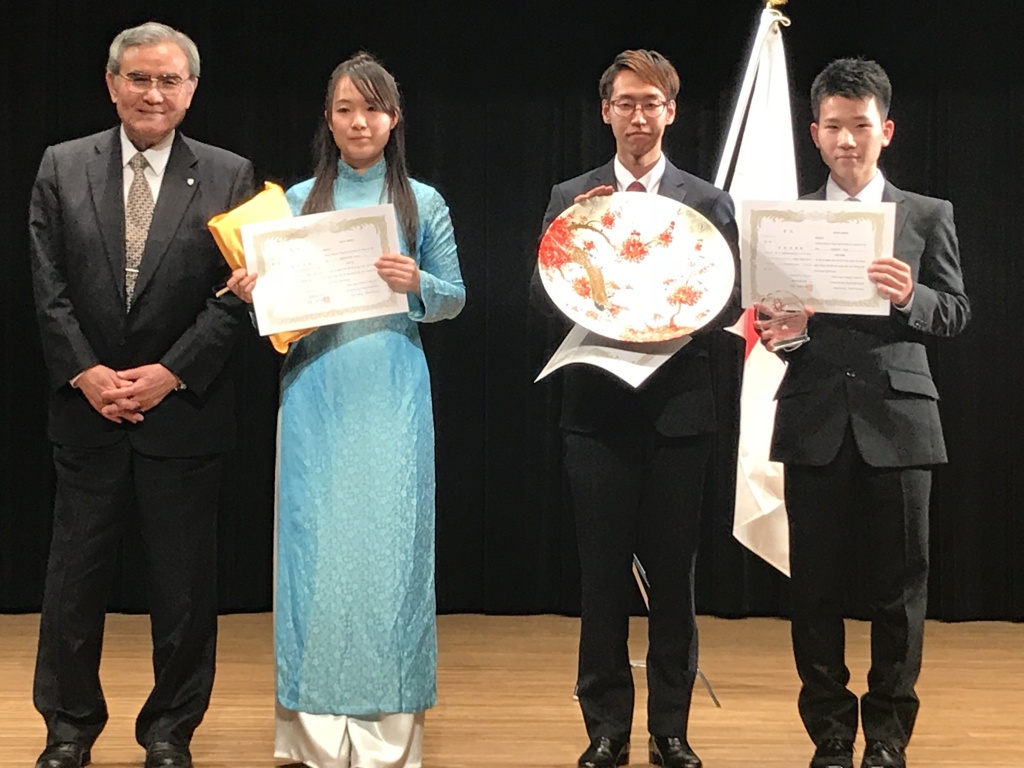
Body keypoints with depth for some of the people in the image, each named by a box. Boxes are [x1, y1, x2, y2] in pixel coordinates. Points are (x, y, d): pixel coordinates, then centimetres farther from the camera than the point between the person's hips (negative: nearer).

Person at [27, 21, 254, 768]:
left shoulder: (228, 176, -1)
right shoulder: (62, 168, 4)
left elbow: (236, 293, -5)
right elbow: (48, 286, 1)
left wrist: (170, 373, -13)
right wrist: (85, 372, -11)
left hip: (185, 411, -1)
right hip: (87, 409, 1)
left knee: (184, 586, 7)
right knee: (76, 579, 9)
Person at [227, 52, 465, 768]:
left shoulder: (423, 202, 8)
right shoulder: (298, 201, 10)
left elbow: (456, 297, 9)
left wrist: (418, 284, -11)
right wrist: (252, 289, -9)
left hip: (393, 392, -1)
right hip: (316, 389, 1)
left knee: (389, 539, -1)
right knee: (316, 539, -1)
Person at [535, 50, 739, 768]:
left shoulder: (707, 201, 6)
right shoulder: (570, 198, 7)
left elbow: (729, 302, 1)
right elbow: (544, 297, 1)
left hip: (679, 407, 0)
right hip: (599, 406, 0)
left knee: (675, 575, 6)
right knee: (603, 576, 4)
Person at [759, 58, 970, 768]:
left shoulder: (928, 217, 8)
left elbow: (956, 315, 4)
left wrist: (912, 297, -16)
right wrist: (772, 330, -13)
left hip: (897, 419, 0)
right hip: (815, 423, 1)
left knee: (899, 585, 4)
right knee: (816, 585, 4)